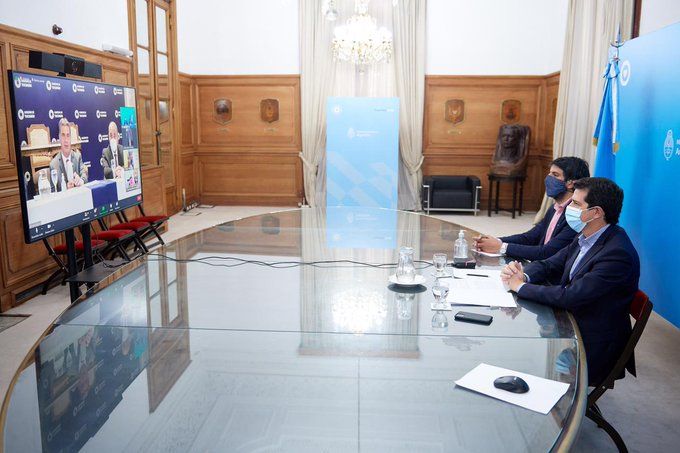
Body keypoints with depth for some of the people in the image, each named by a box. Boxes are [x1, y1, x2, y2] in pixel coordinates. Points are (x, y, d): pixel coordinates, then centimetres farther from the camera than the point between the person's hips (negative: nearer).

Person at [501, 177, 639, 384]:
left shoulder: (618, 253, -25)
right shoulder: (585, 238, 2)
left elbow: (571, 297, -29)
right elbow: (548, 265, 8)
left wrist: (521, 286, -18)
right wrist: (523, 276, -14)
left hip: (593, 348, -7)